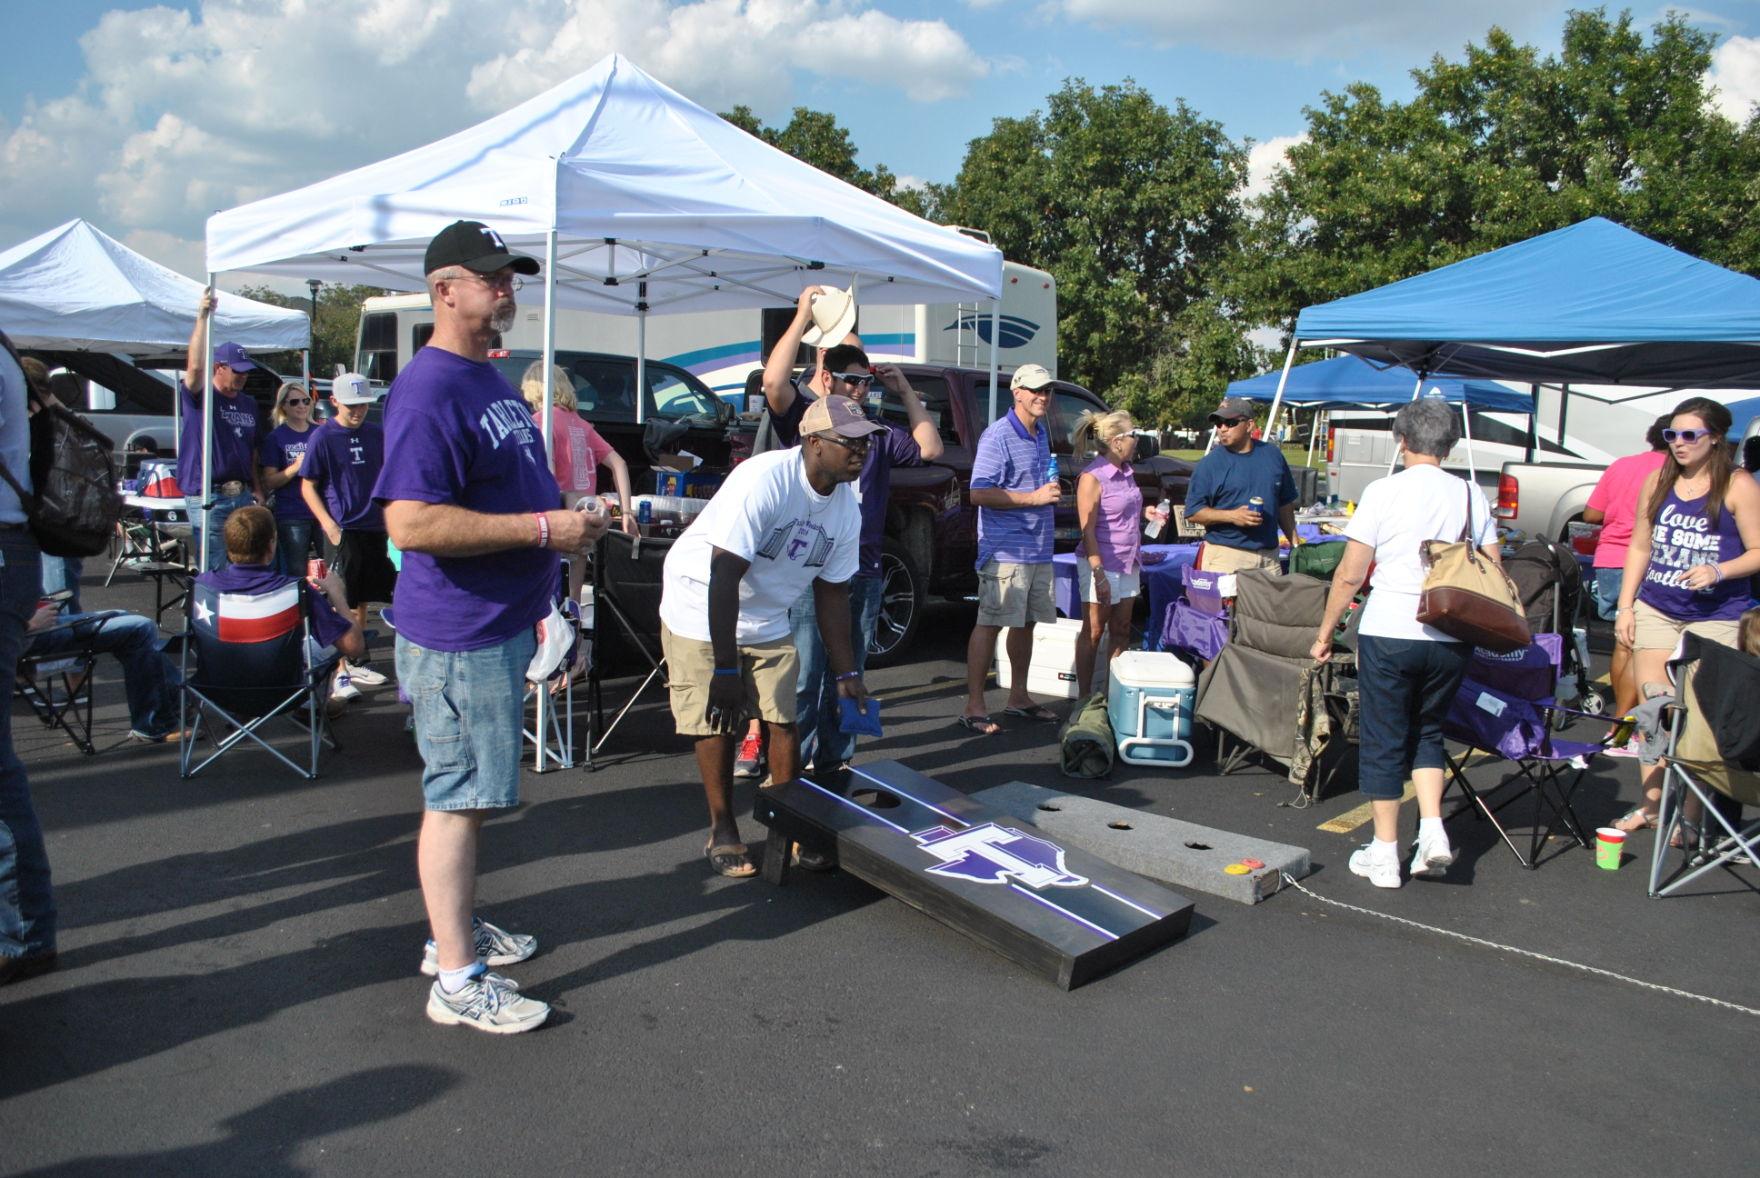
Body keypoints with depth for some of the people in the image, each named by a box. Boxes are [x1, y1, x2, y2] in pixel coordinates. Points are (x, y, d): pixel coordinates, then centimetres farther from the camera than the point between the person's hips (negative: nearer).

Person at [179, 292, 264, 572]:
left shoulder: (249, 403, 15)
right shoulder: (200, 397, -3)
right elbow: (195, 366, -24)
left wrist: (257, 489, 14)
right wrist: (202, 318, -28)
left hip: (244, 496, 6)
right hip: (208, 498, -6)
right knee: (214, 571, -4)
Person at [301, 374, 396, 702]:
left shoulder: (377, 434, 7)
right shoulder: (323, 437, -6)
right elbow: (308, 486, -4)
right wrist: (329, 524, -14)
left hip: (374, 528, 5)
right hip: (342, 530, -5)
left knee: (362, 601, 14)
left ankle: (356, 663, 26)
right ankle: (338, 674, -1)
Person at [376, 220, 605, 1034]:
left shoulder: (488, 380, 15)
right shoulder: (427, 393, -18)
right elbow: (411, 523, -28)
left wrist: (568, 517, 12)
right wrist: (542, 529, -24)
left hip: (502, 623, 10)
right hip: (458, 633, -10)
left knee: (470, 791, 19)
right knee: (459, 797, -2)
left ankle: (456, 930, 35)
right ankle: (458, 981, 9)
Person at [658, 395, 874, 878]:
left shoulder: (846, 508, -7)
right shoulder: (765, 479, -30)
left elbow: (831, 592, 3)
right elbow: (725, 574, -31)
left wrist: (846, 672, 1)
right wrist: (725, 668, -31)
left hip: (767, 622, 6)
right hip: (701, 611, -6)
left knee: (784, 719, -1)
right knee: (716, 723, -5)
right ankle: (723, 831, 14)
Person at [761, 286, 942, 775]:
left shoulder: (878, 431, 13)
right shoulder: (802, 417, -2)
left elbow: (930, 448, 7)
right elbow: (773, 381, -20)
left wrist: (905, 392, 7)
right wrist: (804, 315, -16)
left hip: (864, 573, 6)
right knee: (801, 677, -4)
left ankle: (834, 762, 25)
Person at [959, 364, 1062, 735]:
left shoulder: (1042, 431, 15)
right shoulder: (998, 437, -13)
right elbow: (979, 494, -19)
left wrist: (1051, 489, 11)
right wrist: (1034, 498, -20)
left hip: (1039, 548, 9)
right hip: (1006, 550, -9)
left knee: (1027, 623, 15)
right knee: (990, 624, -6)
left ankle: (1018, 697, 28)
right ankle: (974, 707, -1)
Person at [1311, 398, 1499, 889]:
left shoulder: (1384, 492, -7)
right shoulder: (1471, 495, 5)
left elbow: (1350, 574, -9)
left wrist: (1326, 631, 1)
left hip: (1389, 632, -4)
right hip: (1452, 638, 4)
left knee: (1384, 740, 8)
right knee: (1426, 732, 22)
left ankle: (1384, 854, 14)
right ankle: (1433, 829, 9)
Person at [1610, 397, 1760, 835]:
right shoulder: (1658, 482, 10)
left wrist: (1718, 572, -22)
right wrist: (1625, 606, 10)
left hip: (1716, 617, -4)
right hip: (1655, 610, 5)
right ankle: (1651, 803, 15)